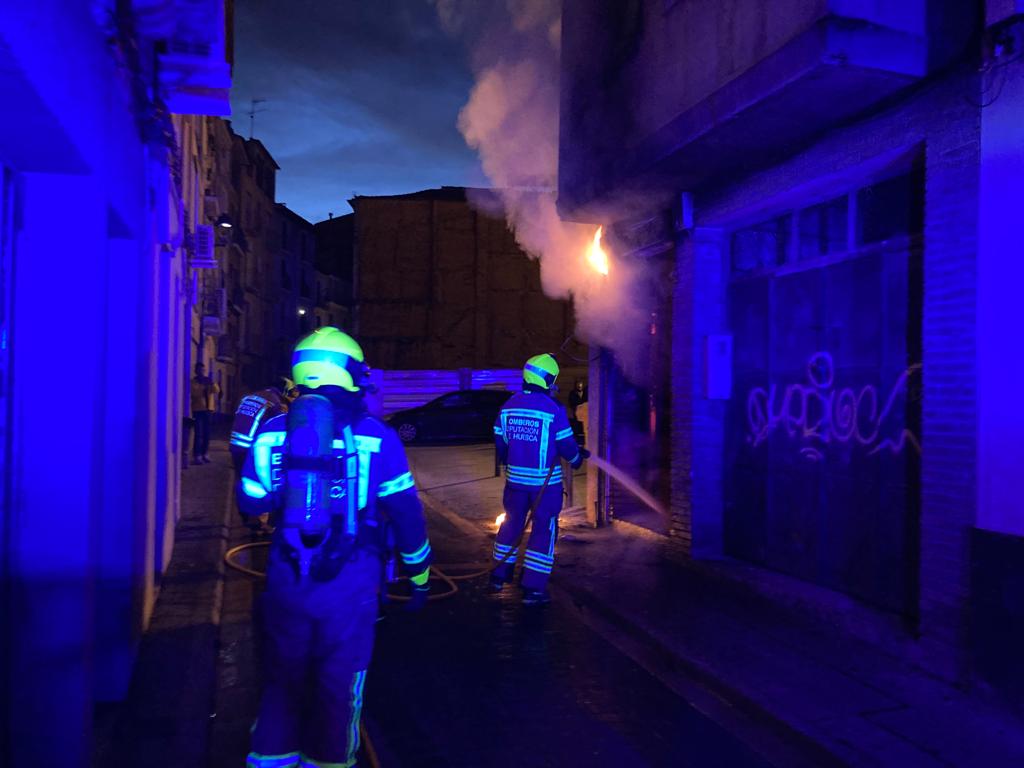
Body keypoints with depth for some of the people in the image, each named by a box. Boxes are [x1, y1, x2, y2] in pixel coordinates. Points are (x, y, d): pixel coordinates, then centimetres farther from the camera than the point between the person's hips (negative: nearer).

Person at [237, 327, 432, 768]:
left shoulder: (272, 431, -1)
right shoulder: (374, 436, -9)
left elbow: (250, 505, 8)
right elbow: (405, 512, -6)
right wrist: (419, 574, 7)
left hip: (286, 579, 3)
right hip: (349, 582, -3)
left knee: (283, 679, 20)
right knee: (338, 683, 13)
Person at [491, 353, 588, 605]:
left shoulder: (509, 406, 1)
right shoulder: (553, 409, -16)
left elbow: (500, 441, 8)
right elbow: (566, 444, -10)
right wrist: (576, 459, 12)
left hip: (515, 478, 5)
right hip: (545, 481, -5)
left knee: (512, 523, 21)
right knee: (543, 531, 5)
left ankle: (499, 575, 31)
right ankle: (533, 589, 6)